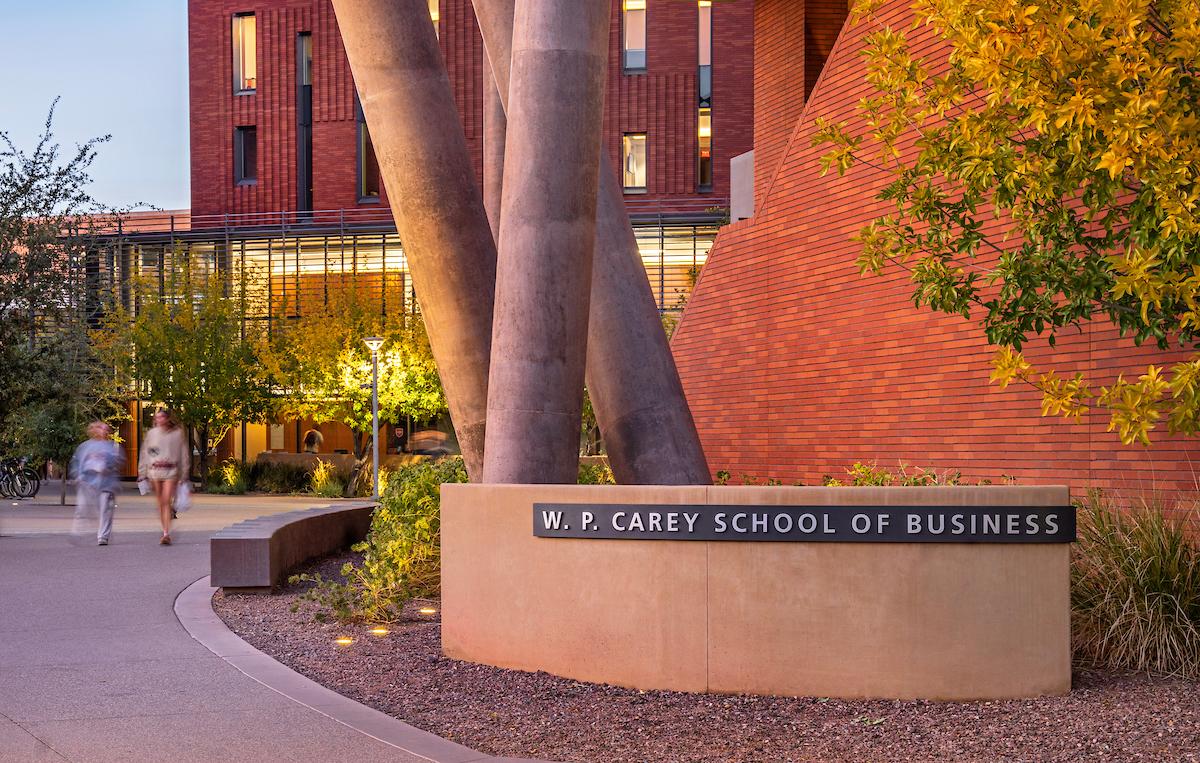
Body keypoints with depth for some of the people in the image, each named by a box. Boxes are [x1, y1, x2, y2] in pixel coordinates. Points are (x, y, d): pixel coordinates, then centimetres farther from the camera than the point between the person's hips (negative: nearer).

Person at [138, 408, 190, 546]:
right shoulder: (152, 434, 10)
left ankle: (166, 535, -17)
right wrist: (143, 473, 10)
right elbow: (145, 453, 14)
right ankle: (165, 531, 19)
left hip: (171, 471, -3)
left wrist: (184, 475, 5)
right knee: (160, 502, 7)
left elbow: (184, 454, 7)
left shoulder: (177, 434, 4)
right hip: (155, 470, 3)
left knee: (167, 501, -14)